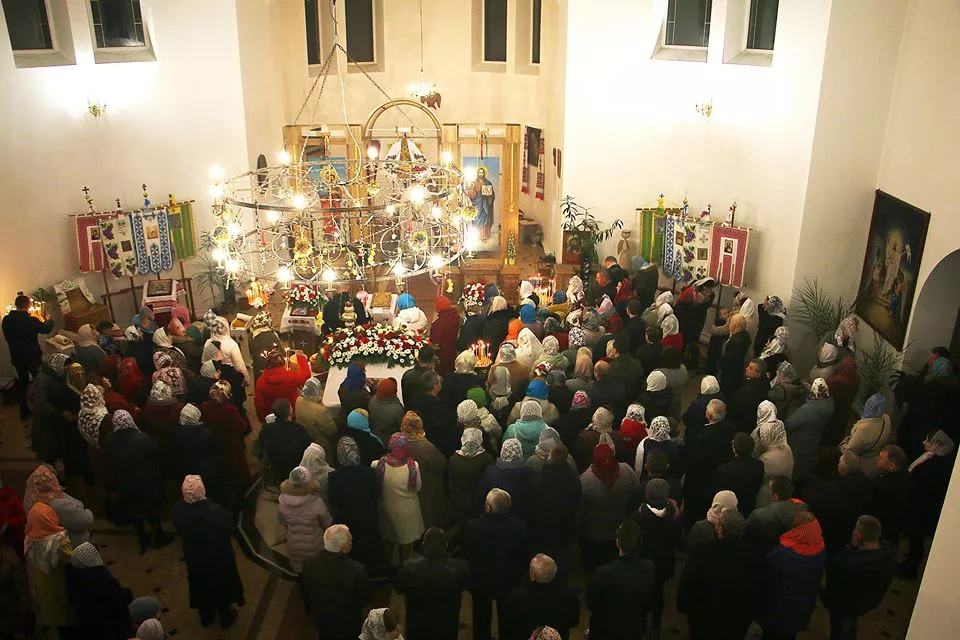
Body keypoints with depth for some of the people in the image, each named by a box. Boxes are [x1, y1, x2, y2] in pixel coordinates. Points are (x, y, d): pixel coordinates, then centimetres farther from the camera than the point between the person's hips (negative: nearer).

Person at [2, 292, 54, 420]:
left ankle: (24, 412, 24)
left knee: (22, 383, 17)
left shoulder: (6, 320, -8)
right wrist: (49, 320, 16)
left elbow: (7, 336, 7)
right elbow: (46, 329, -4)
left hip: (17, 357, 5)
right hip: (32, 357, -5)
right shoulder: (31, 321, -22)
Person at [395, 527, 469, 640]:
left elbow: (398, 589, -8)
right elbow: (466, 585, -6)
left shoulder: (408, 567, -29)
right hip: (447, 626, 0)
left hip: (417, 626, 1)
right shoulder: (459, 567, -29)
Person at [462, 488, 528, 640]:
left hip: (481, 582, -1)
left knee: (482, 618, 25)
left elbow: (465, 554, -13)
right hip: (509, 582, 1)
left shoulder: (472, 526, -30)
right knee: (506, 620, 25)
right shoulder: (520, 526, -24)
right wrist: (517, 573, 9)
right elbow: (524, 556, -10)